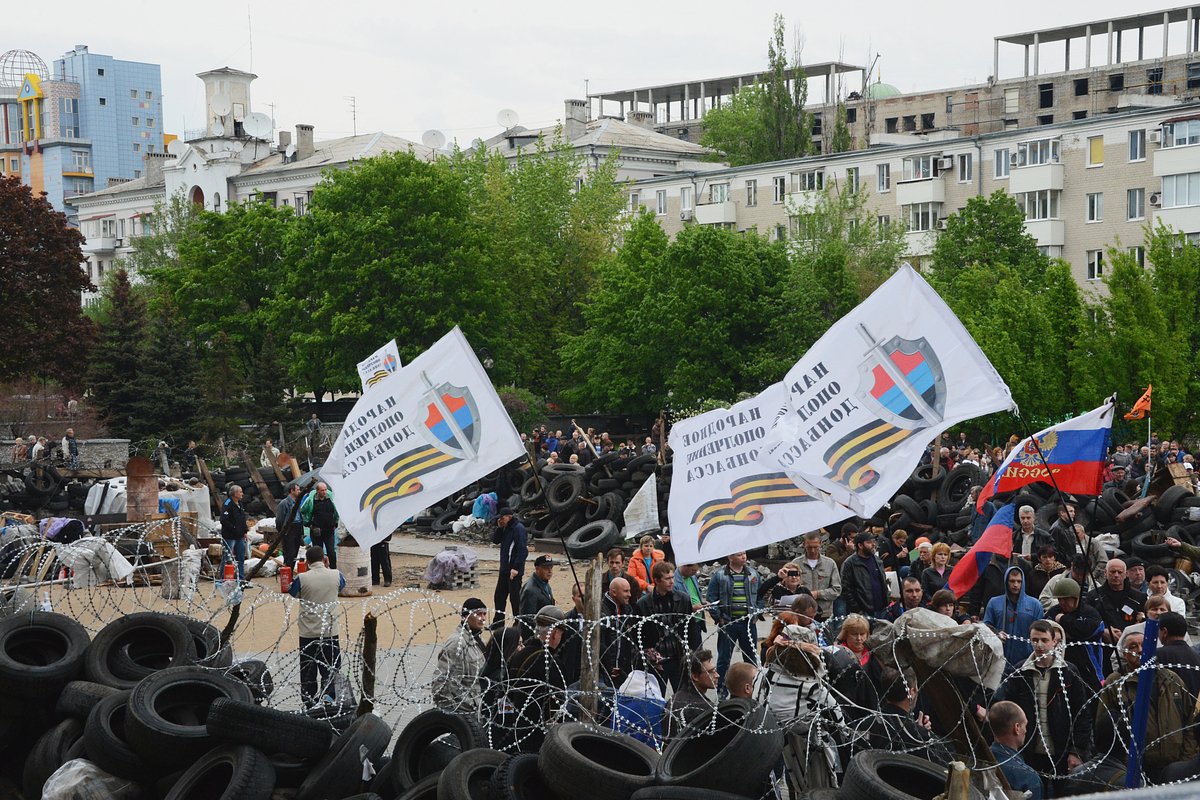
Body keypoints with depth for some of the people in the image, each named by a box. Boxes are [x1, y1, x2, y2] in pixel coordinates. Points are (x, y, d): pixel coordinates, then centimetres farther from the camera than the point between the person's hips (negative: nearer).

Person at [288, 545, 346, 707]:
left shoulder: (301, 579, -10)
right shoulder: (336, 575, -5)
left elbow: (292, 594, 9)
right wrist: (328, 567, 21)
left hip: (307, 634, -1)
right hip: (330, 632, 1)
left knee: (308, 671, 10)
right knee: (330, 669, 9)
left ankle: (310, 705, 13)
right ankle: (327, 694, -16)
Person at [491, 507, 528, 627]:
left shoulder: (518, 528, -16)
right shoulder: (505, 528, 11)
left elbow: (523, 550, -21)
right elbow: (495, 540, 13)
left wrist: (516, 568, -24)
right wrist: (499, 528, -2)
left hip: (514, 570, -9)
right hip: (504, 569, 9)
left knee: (514, 597, -5)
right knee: (499, 596, 15)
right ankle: (498, 621, 25)